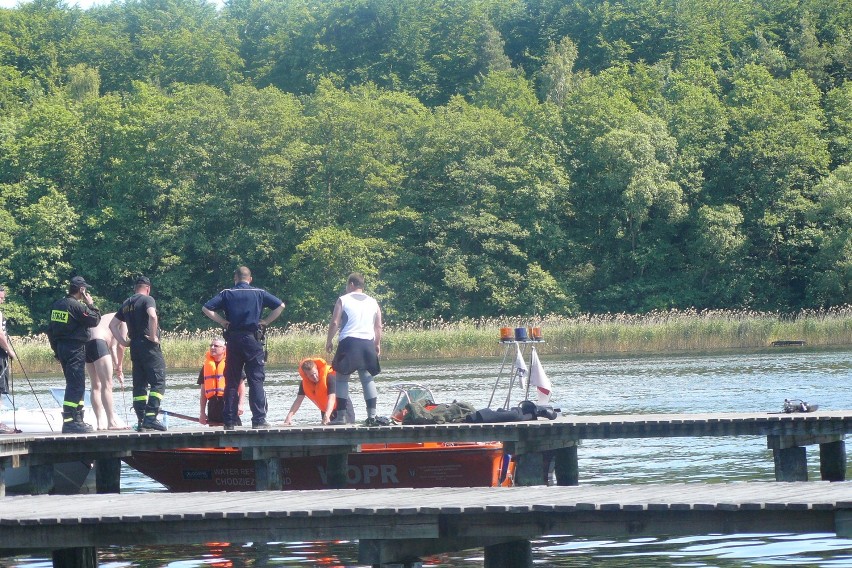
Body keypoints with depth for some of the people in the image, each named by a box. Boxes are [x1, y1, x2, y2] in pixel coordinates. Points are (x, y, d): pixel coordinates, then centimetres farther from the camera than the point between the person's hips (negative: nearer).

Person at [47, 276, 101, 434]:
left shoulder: (57, 305, 12)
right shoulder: (77, 306, -15)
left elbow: (50, 330, 16)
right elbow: (95, 320, -11)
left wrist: (56, 349, 22)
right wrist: (91, 305, 2)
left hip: (61, 348, 9)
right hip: (76, 348, -9)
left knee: (76, 385, 18)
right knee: (76, 386, -10)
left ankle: (77, 418, 24)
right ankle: (69, 422, -16)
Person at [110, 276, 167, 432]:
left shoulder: (126, 304, 16)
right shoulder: (147, 300, -5)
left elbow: (112, 325, 18)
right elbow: (152, 316, -25)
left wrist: (123, 341, 15)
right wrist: (153, 336, -16)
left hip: (134, 347, 7)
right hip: (149, 347, -7)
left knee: (139, 384, 10)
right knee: (158, 382, -8)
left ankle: (141, 420, 8)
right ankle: (151, 416, -21)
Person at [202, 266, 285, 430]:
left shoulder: (227, 294, 6)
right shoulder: (259, 293, 5)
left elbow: (206, 308, -3)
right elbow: (280, 306, 0)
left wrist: (222, 322, 3)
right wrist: (266, 321, 4)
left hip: (233, 340, 1)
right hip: (253, 339, -1)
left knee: (231, 381, 6)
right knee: (256, 380, -1)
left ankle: (229, 421, 4)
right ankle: (259, 419, -8)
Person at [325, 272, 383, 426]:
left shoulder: (343, 300, 2)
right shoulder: (373, 302, 14)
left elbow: (334, 323, -4)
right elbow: (378, 326, 11)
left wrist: (329, 341, 4)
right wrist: (377, 344, 18)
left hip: (348, 343, -4)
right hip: (368, 343, 4)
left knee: (342, 378, 4)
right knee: (367, 379, 7)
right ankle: (372, 415, -4)